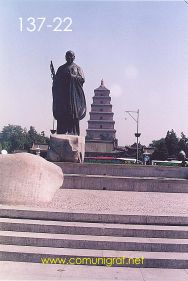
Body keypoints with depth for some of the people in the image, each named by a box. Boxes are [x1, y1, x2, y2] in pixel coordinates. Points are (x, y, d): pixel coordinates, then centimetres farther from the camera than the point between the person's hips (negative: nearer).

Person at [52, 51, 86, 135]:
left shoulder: (77, 68, 12)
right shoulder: (61, 68, 18)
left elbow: (82, 79, -2)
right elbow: (56, 81, 14)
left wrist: (72, 76, -13)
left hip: (73, 94, -2)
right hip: (62, 94, 2)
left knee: (73, 112, -10)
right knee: (61, 114, -5)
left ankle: (73, 132, -10)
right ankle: (61, 132, -5)